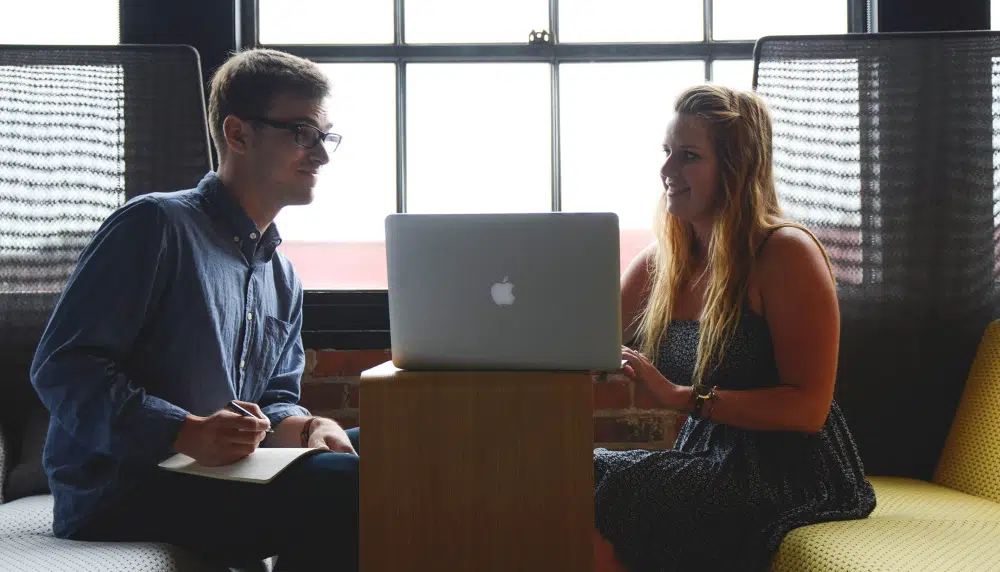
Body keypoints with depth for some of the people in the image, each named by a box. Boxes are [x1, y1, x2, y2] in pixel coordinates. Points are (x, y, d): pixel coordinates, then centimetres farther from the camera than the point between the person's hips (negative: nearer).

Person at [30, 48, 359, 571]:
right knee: (350, 488, -25)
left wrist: (304, 427, -5)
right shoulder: (155, 225, -8)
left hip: (216, 481, 8)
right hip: (118, 493, -8)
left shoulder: (283, 279, 18)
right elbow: (60, 368, -14)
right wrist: (187, 433, -27)